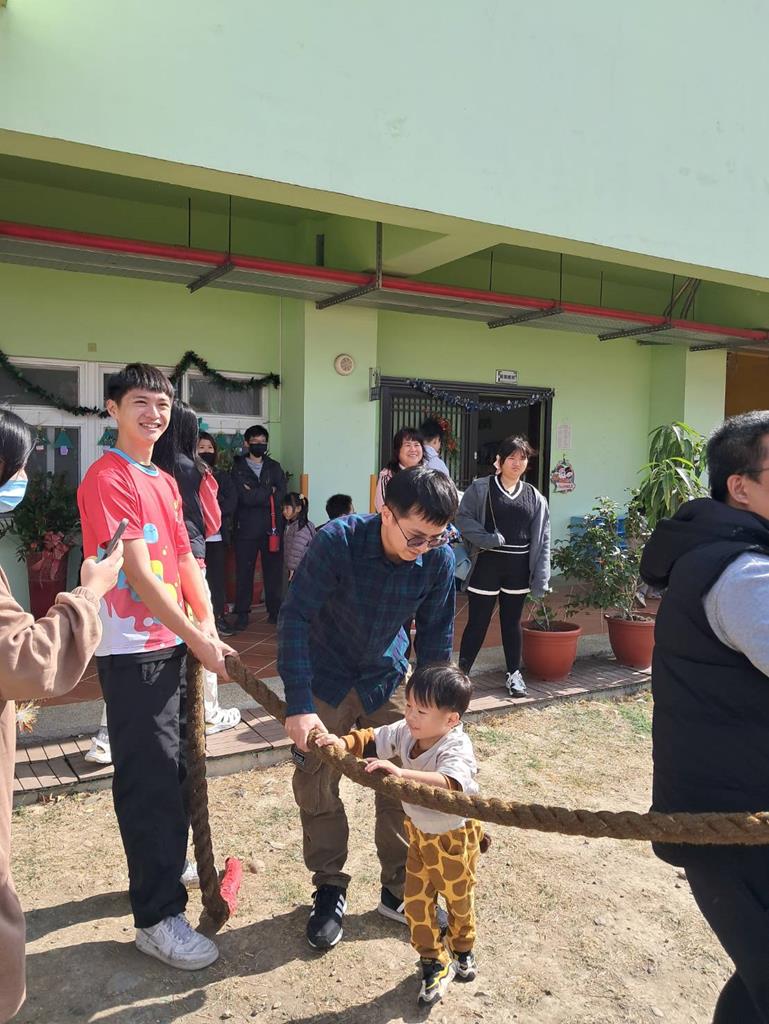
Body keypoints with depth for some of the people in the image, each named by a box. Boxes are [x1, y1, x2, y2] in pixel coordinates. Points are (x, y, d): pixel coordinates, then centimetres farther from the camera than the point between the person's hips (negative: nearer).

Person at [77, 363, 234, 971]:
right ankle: (157, 918, 12)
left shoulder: (165, 482, 13)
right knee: (151, 780, -1)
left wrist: (207, 624, -3)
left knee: (172, 768, 20)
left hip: (172, 644, 8)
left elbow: (184, 559, 9)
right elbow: (140, 575, -19)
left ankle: (168, 864, 40)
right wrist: (197, 640, -16)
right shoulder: (107, 479, -14)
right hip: (132, 652, -8)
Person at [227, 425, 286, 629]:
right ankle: (242, 613, 11)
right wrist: (268, 493, -10)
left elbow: (280, 495, -2)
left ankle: (275, 610, 16)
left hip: (272, 527, 2)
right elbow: (243, 497, -10)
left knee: (274, 570, 5)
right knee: (244, 571, 1)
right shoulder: (238, 468, 4)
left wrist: (255, 495, -8)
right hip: (246, 528, -2)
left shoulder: (274, 467, 12)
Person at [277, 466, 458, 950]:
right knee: (317, 786, 6)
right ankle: (330, 890, 28)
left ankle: (400, 891, 28)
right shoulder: (338, 541, -31)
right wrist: (299, 705, -34)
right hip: (325, 679, -2)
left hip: (387, 679, 3)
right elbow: (296, 618, -30)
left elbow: (436, 636, -8)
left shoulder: (440, 560, -21)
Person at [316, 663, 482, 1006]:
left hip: (454, 836, -5)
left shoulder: (456, 749, -37)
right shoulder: (404, 732, -17)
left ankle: (462, 949, 49)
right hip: (419, 833, 5)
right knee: (415, 901, 9)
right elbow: (372, 740, -8)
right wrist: (343, 743, -29)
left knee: (459, 900, 20)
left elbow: (449, 784, -54)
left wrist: (402, 772, -64)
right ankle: (434, 963, 31)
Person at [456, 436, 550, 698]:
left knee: (512, 621, 14)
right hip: (487, 564, -3)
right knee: (477, 622, 2)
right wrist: (486, 539, -22)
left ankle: (514, 674, 27)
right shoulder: (480, 488, -3)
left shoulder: (534, 497, 6)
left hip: (518, 567, 3)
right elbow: (463, 517, -7)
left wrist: (541, 577, -2)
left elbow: (542, 538, 4)